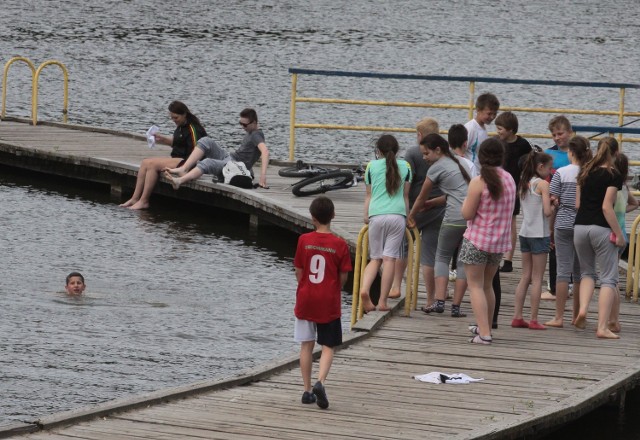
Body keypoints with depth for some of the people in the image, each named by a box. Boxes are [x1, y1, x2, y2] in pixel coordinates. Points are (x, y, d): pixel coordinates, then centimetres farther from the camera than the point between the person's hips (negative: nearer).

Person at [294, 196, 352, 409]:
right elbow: (343, 277, -4)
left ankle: (307, 390, 12)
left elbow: (298, 272, 0)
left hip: (306, 301, 1)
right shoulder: (340, 245, -9)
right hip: (329, 304, -1)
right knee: (328, 346, 5)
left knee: (306, 345, 11)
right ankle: (320, 382, -17)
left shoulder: (304, 240, -6)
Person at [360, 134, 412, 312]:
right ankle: (383, 301, -4)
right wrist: (407, 217, 20)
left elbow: (369, 195, 9)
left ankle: (364, 289, -15)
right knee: (390, 258, -1)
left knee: (375, 258, 10)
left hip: (376, 215, 1)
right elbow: (405, 196, 12)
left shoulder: (372, 166, 9)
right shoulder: (405, 166, 10)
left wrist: (366, 216, 16)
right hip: (397, 215, -1)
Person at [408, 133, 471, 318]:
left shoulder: (437, 168, 1)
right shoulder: (458, 163, 23)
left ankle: (439, 301, -2)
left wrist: (411, 216, 26)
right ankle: (456, 307, 5)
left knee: (442, 257, 10)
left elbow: (422, 197, 10)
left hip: (455, 218, -6)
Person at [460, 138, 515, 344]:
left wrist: (467, 199, 3)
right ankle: (485, 327, 33)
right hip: (500, 241, 6)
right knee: (487, 285, 22)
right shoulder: (509, 180, 4)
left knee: (476, 286, -1)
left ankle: (484, 333, -11)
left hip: (477, 240, -6)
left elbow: (467, 214, -14)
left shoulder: (478, 182, -16)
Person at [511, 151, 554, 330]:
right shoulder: (543, 184, -11)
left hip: (525, 233, 7)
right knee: (537, 279, -1)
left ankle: (517, 317, 9)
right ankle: (534, 320, 0)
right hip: (539, 234, -7)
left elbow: (525, 208, 11)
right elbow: (547, 211, -17)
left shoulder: (524, 184, 10)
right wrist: (554, 205, 3)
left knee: (525, 277, 12)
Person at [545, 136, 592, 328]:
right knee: (580, 272, 11)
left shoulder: (561, 173, -6)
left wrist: (550, 226, 4)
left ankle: (559, 317, -2)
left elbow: (553, 202, -5)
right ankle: (577, 316, 18)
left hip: (564, 224, -2)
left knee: (564, 270, -1)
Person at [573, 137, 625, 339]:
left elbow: (577, 203, 12)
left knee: (587, 272, 22)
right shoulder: (613, 175, -8)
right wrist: (619, 234, -11)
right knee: (608, 277, 1)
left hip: (580, 226, 5)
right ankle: (602, 327, -7)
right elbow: (606, 207, -15)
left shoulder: (585, 171, 10)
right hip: (601, 229, -5)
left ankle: (582, 310, -2)